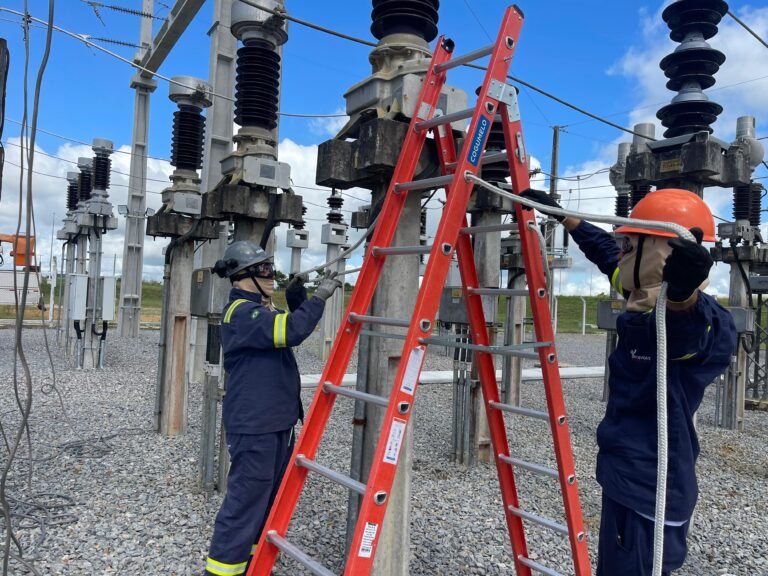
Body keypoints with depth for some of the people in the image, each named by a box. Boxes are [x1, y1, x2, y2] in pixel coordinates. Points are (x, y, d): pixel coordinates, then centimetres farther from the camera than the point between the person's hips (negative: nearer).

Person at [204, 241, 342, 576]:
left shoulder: (261, 309, 15)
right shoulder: (242, 312, -18)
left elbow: (290, 327, 25)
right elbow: (290, 331, -31)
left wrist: (296, 296, 8)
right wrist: (319, 296, -20)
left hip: (276, 419, 10)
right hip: (254, 424, -10)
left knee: (270, 497, 18)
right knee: (246, 498, -5)